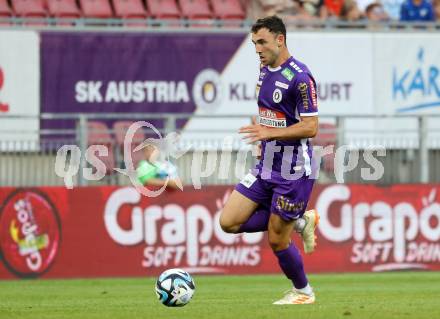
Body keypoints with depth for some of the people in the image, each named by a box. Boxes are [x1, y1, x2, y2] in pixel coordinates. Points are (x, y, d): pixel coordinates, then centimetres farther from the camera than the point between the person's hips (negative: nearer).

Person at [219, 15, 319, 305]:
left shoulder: (299, 77, -18)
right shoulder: (264, 70, 8)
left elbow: (310, 127, -21)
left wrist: (270, 132, -29)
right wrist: (263, 141, 12)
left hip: (292, 172, -8)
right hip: (266, 168, 8)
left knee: (277, 240, -1)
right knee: (229, 222, -1)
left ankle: (303, 292, 24)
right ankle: (300, 221, 13)